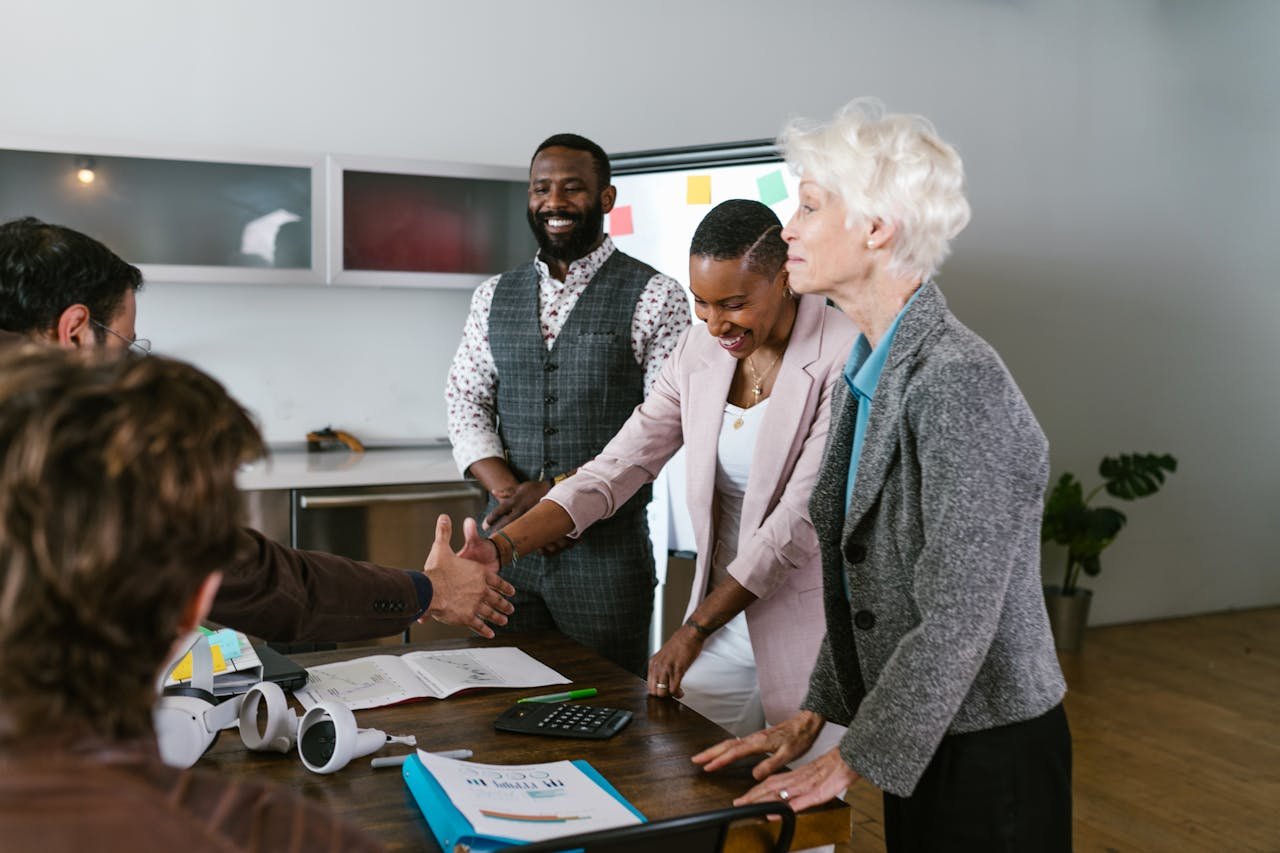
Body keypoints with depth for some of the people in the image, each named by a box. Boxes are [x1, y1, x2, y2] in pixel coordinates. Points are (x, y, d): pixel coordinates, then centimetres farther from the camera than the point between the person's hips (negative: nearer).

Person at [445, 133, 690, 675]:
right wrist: (512, 493, -11)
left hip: (607, 546, -3)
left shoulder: (654, 297, -4)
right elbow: (466, 404, 7)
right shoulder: (494, 297, 11)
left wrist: (560, 489, -17)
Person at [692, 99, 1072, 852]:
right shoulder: (864, 374, 4)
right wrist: (818, 711, 6)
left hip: (991, 755, -8)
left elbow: (959, 617, -24)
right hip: (917, 740, 8)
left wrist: (851, 761, -18)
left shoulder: (958, 380, -24)